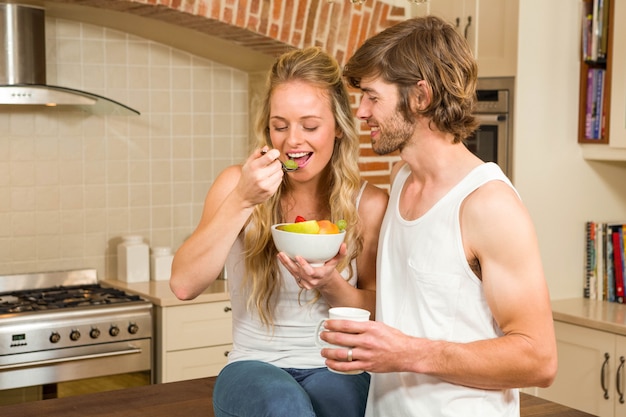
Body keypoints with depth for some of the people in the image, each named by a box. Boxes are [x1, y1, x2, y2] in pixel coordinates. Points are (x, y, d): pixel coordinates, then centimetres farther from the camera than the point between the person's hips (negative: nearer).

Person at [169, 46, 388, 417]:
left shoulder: (369, 203, -1)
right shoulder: (236, 184, -1)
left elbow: (378, 312, 5)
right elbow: (184, 285, -12)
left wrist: (331, 285, -17)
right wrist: (242, 202, -21)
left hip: (337, 371, 1)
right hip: (254, 368, 0)